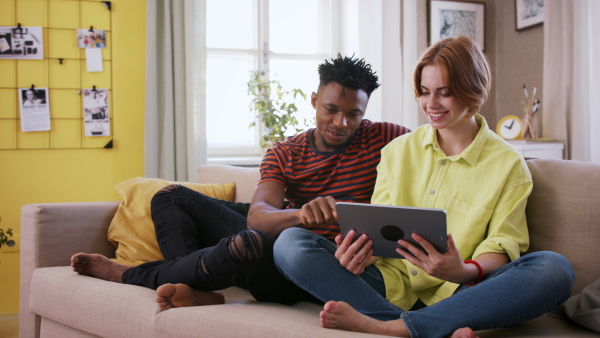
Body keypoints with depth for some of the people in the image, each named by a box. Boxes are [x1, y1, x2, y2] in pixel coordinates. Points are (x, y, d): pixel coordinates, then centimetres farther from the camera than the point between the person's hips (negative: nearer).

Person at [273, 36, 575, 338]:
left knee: (555, 270, -31)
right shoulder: (397, 151, 14)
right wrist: (362, 253, -14)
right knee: (289, 243, -20)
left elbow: (501, 245, 0)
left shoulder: (507, 165, 6)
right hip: (391, 284, 2)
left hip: (455, 295, -2)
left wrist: (466, 271, -23)